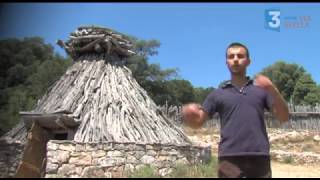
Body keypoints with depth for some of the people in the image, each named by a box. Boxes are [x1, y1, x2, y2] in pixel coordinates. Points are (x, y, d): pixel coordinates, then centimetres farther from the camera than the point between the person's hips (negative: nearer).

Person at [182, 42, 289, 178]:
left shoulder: (261, 89, 13)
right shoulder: (218, 94, 11)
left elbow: (283, 118, 6)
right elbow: (197, 122, 7)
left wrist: (273, 90, -11)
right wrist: (188, 114, -18)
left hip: (259, 157, 1)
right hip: (229, 158, -1)